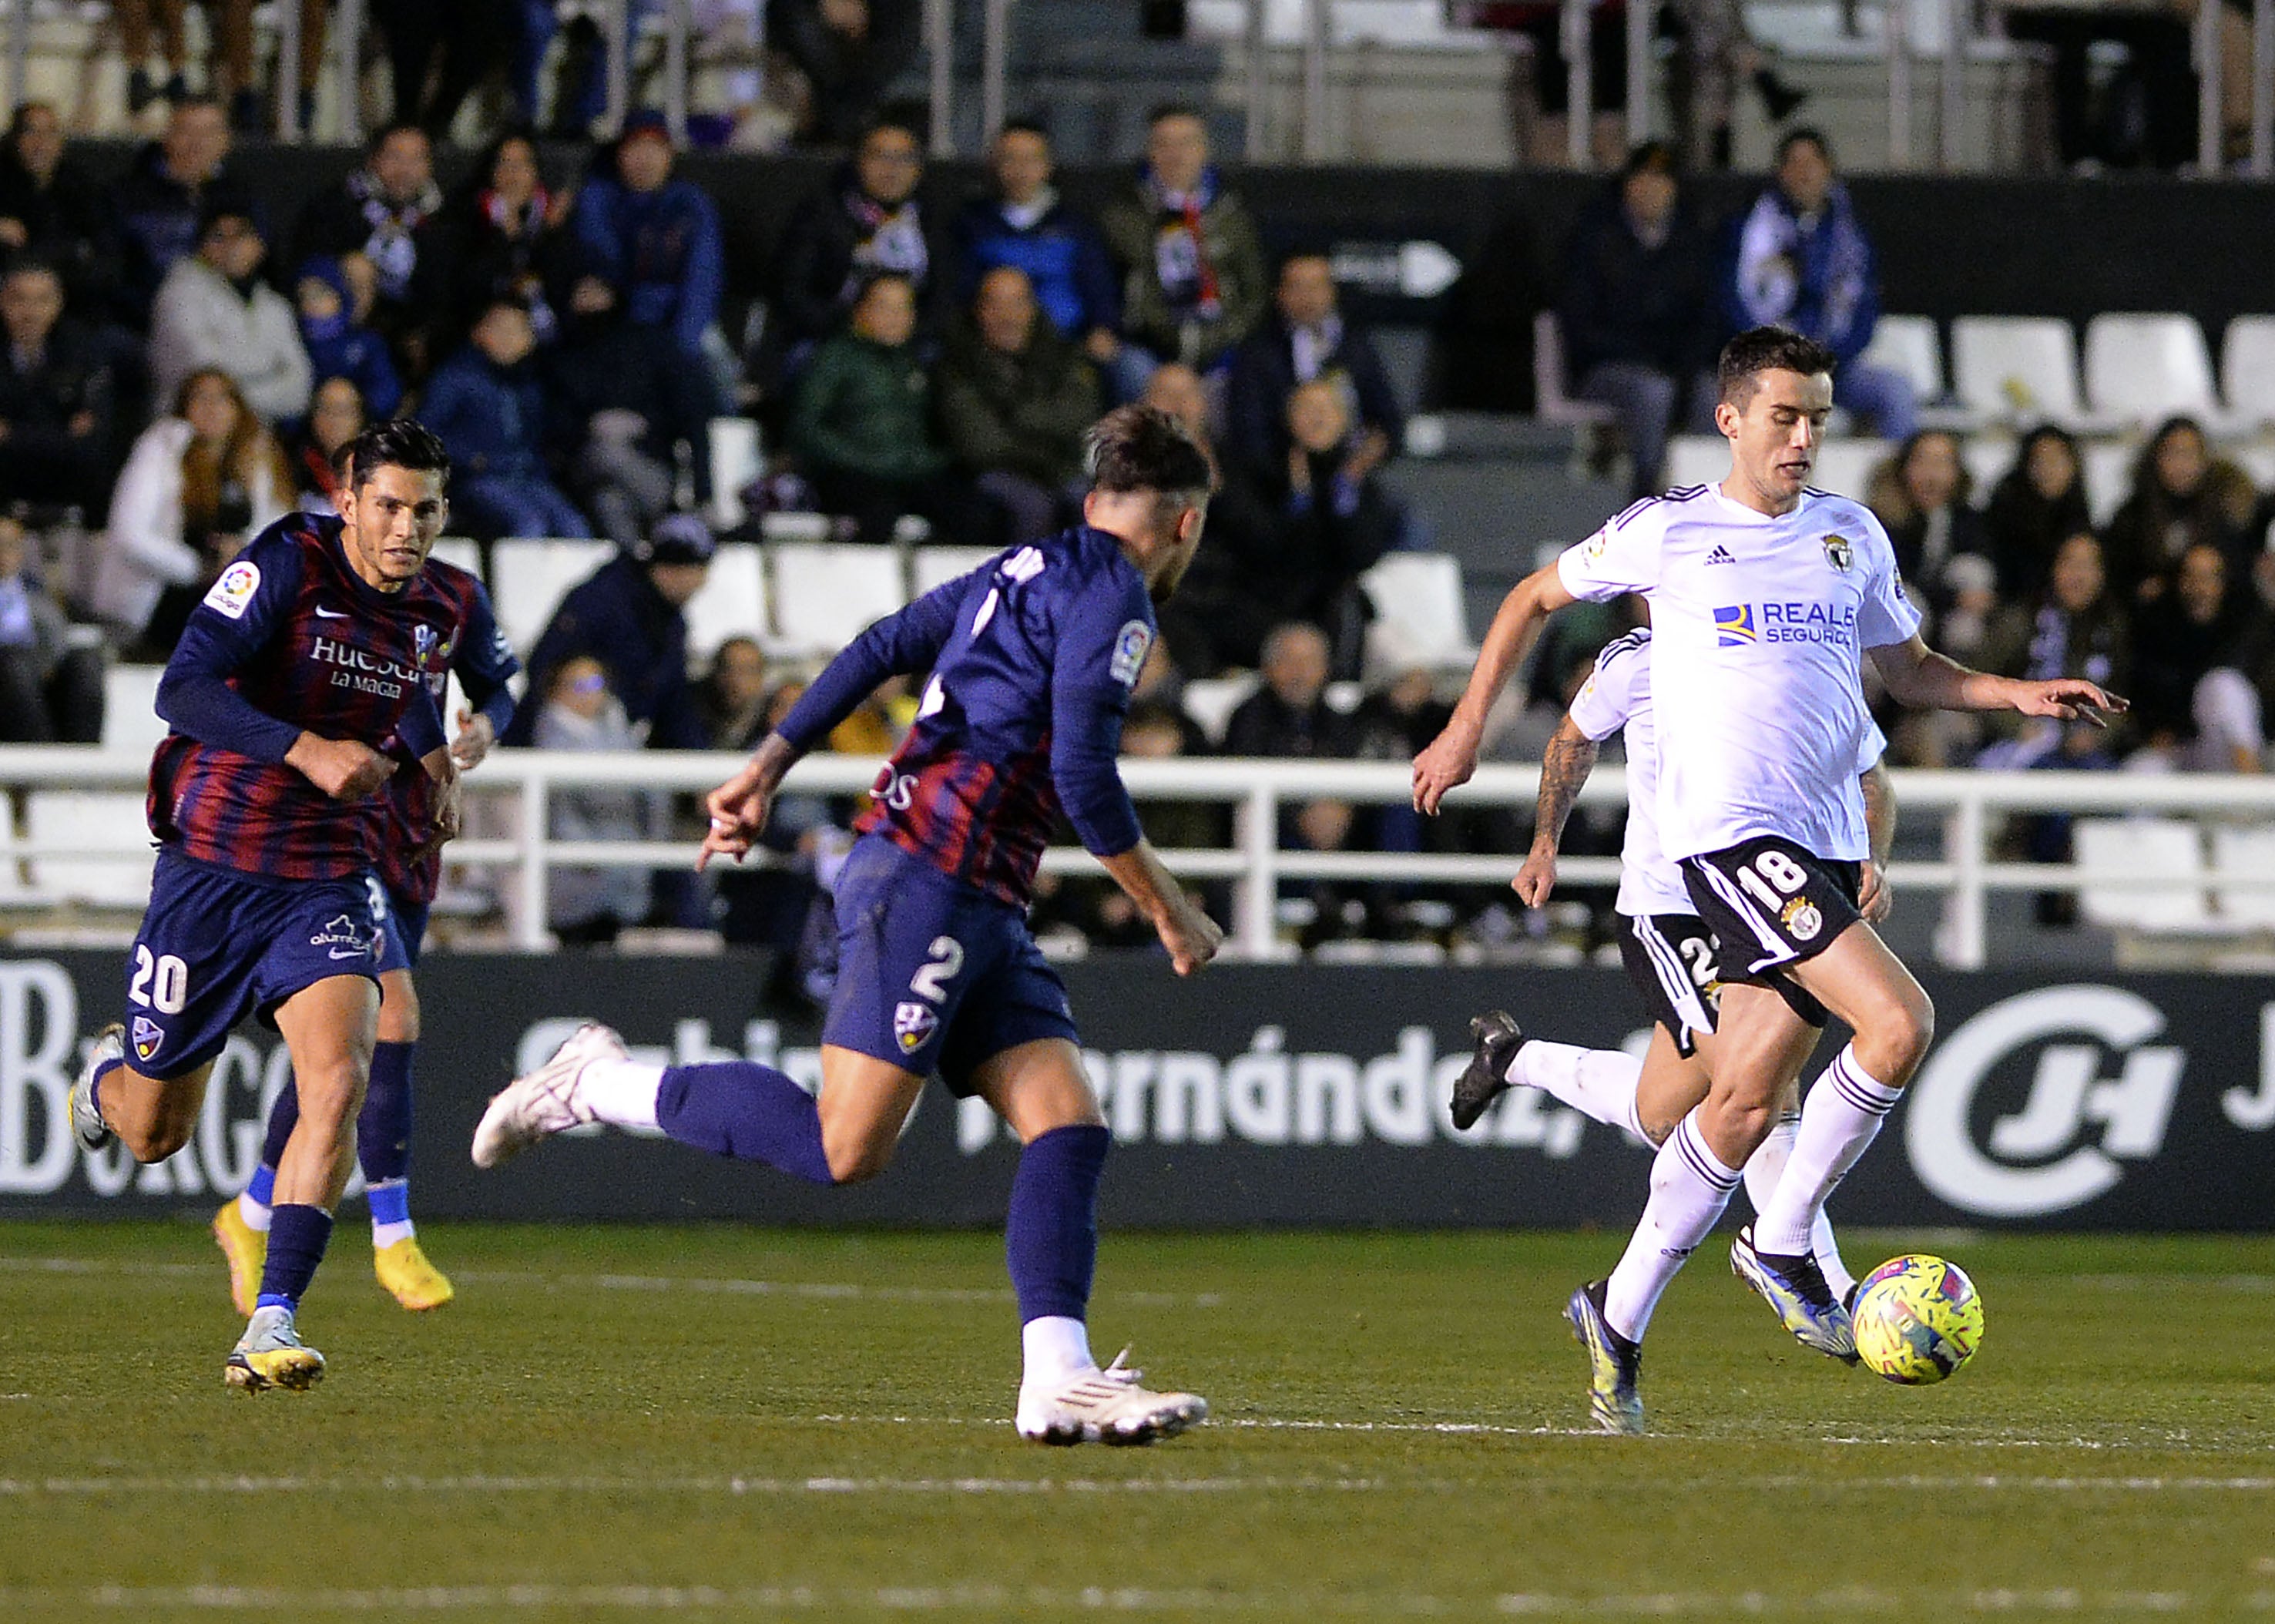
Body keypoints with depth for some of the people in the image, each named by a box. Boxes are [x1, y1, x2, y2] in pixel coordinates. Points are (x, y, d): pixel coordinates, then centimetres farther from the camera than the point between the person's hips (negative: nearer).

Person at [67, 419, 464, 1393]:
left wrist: (430, 759, 13)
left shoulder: (427, 615, 5)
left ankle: (270, 1328, -23)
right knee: (152, 1133, 8)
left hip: (328, 889, 4)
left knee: (338, 1082, -22)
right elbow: (182, 689, -26)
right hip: (211, 871, -3)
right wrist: (306, 751, -36)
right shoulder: (285, 566, -14)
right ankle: (110, 1073, 47)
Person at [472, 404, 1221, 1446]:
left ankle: (1058, 1381, -9)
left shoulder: (1021, 573, 20)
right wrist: (1168, 911, -5)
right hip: (928, 879, -10)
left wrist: (767, 770, 19)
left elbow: (876, 649, 18)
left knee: (1069, 1126, -1)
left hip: (980, 910, 10)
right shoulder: (1113, 594, -7)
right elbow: (1084, 775, -15)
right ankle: (601, 1086, -1)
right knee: (842, 1148, -14)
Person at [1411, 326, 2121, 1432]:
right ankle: (1782, 1245, -7)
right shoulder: (1668, 532, 1)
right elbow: (1533, 599, 14)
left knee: (1747, 1098, 4)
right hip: (1727, 833, -6)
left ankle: (1619, 1316, 18)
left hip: (1825, 844, 6)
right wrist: (1466, 731, 12)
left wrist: (2020, 697, 12)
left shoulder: (1851, 537, 15)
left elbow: (1905, 668, 27)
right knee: (1899, 1021, -22)